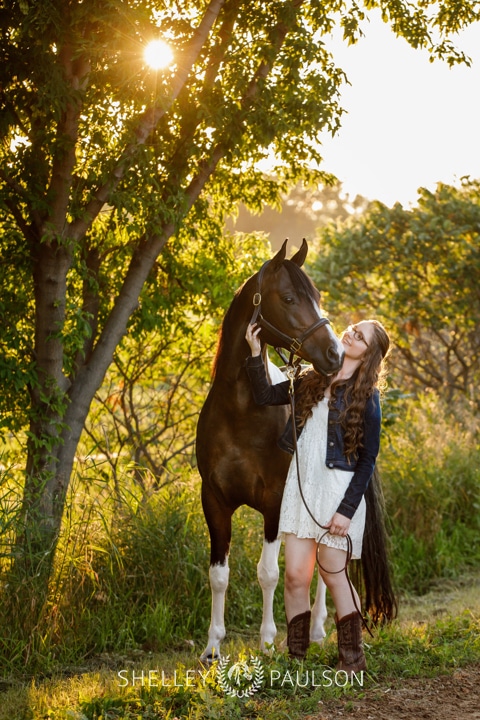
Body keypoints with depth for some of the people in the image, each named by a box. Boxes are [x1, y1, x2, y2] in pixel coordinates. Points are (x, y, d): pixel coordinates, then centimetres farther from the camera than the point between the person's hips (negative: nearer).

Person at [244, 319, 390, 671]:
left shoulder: (366, 396, -5)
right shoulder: (313, 380, 11)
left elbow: (368, 458, -8)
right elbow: (266, 396, 12)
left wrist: (347, 509, -13)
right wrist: (255, 354, 0)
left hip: (338, 488, -5)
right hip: (301, 484, 5)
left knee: (334, 575, 2)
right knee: (296, 576, 3)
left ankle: (353, 659, 16)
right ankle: (296, 658, 12)